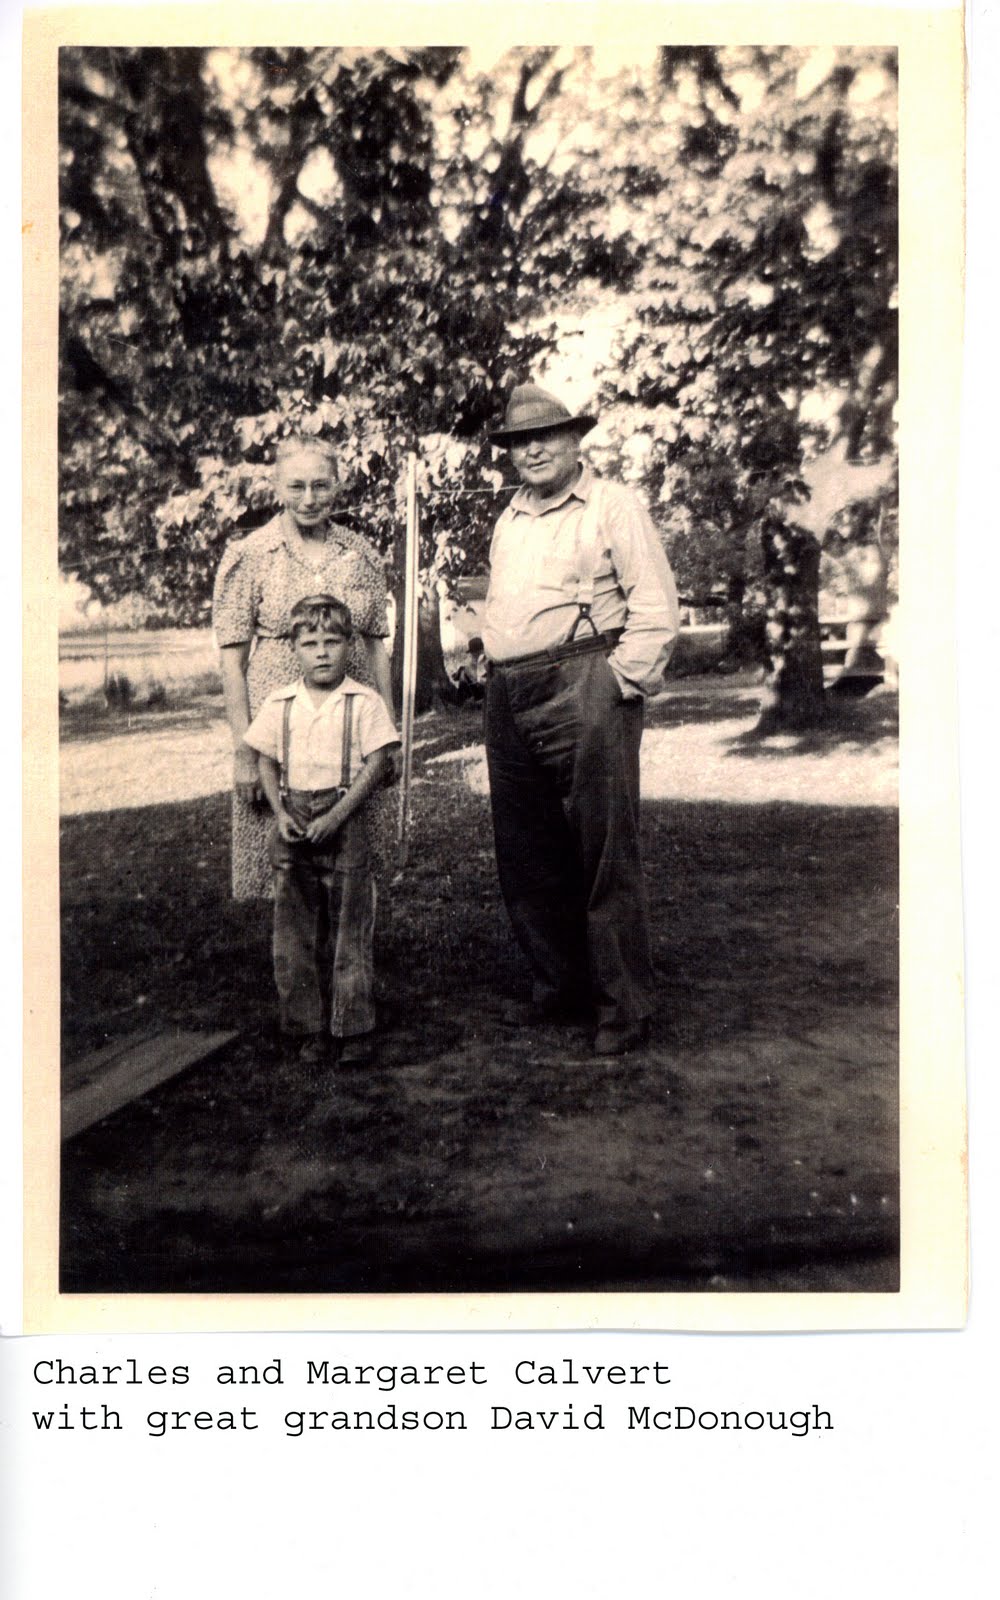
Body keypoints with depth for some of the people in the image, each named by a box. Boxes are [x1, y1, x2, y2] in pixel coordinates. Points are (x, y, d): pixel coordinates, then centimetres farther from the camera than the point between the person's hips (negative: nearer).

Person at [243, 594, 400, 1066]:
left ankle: (353, 1027, 13)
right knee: (295, 930, 6)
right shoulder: (279, 704, 6)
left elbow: (376, 765, -7)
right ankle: (308, 1028, 17)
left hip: (344, 822, -3)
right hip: (293, 827, 3)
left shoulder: (364, 703, -3)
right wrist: (280, 814, -4)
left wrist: (335, 817, -14)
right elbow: (266, 762, 11)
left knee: (349, 927, 1)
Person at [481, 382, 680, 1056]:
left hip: (586, 690, -7)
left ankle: (625, 1005, 5)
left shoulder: (614, 506, 0)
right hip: (510, 698, 8)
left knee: (605, 854, -5)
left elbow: (656, 608, -7)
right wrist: (499, 673, 16)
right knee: (525, 857, 10)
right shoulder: (509, 521, 22)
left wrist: (621, 681, -13)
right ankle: (559, 986, 25)